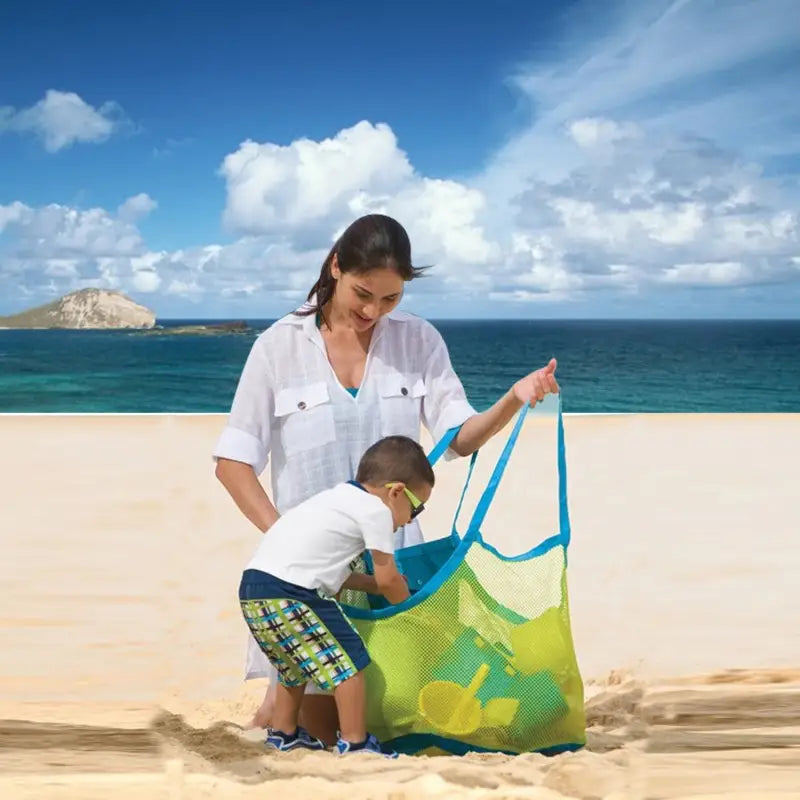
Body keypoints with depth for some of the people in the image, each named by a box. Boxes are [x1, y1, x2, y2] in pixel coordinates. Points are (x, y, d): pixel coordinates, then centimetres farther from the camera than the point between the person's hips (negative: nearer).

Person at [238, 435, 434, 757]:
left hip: (253, 587, 10)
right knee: (348, 660, 0)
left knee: (297, 662, 28)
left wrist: (372, 584, 30)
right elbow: (388, 579, 3)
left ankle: (283, 732, 38)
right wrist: (407, 603, 21)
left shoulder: (339, 498, 25)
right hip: (288, 593, -10)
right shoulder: (376, 509, -3)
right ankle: (354, 742, 5)